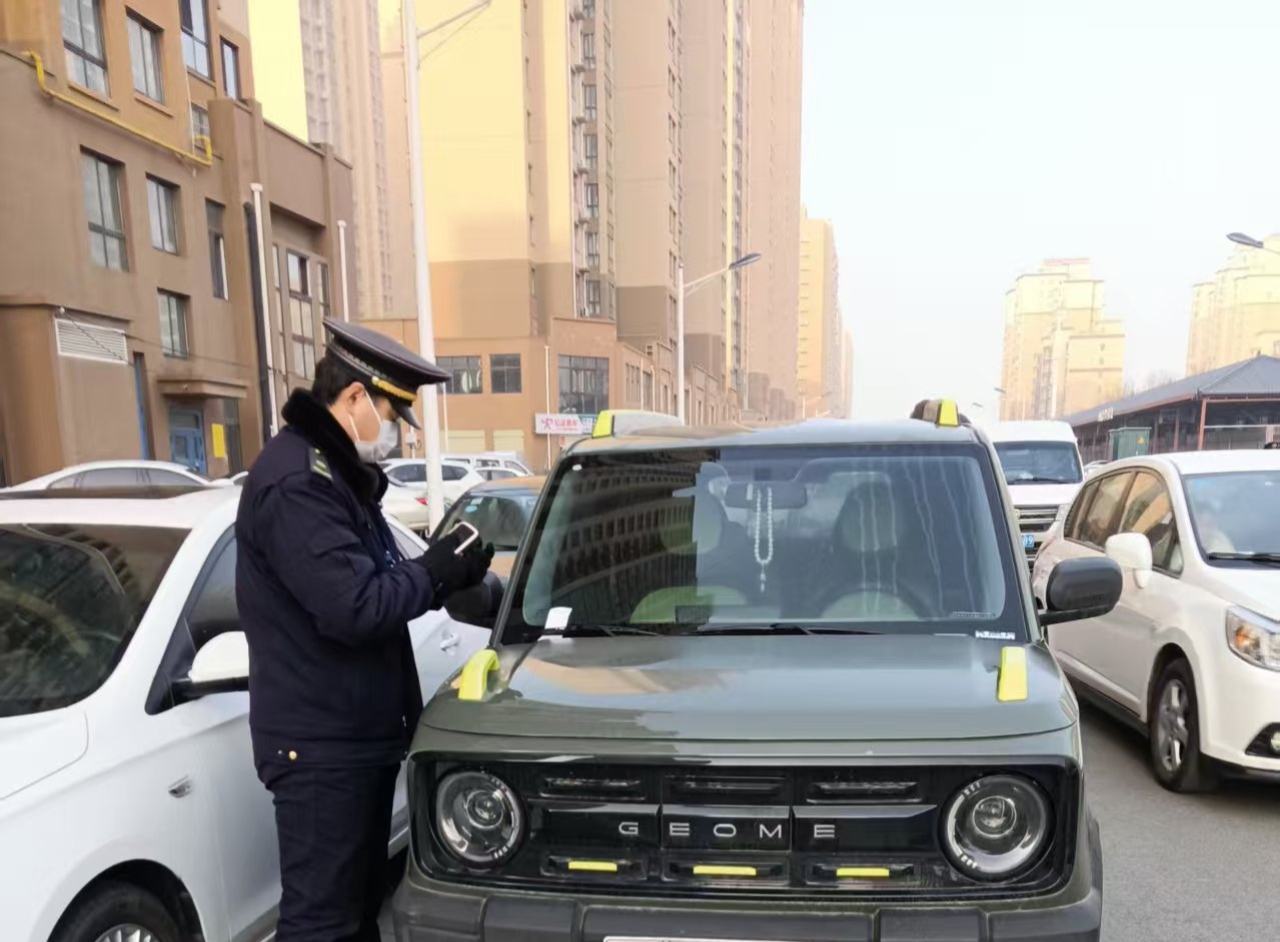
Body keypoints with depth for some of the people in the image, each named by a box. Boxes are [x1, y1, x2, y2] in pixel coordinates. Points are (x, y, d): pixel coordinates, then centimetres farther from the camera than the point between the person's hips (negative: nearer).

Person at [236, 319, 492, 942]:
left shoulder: (337, 473, 13)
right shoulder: (295, 481, -21)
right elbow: (355, 607, -28)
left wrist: (439, 569, -2)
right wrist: (439, 571, -13)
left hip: (360, 735, 10)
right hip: (320, 746, -10)